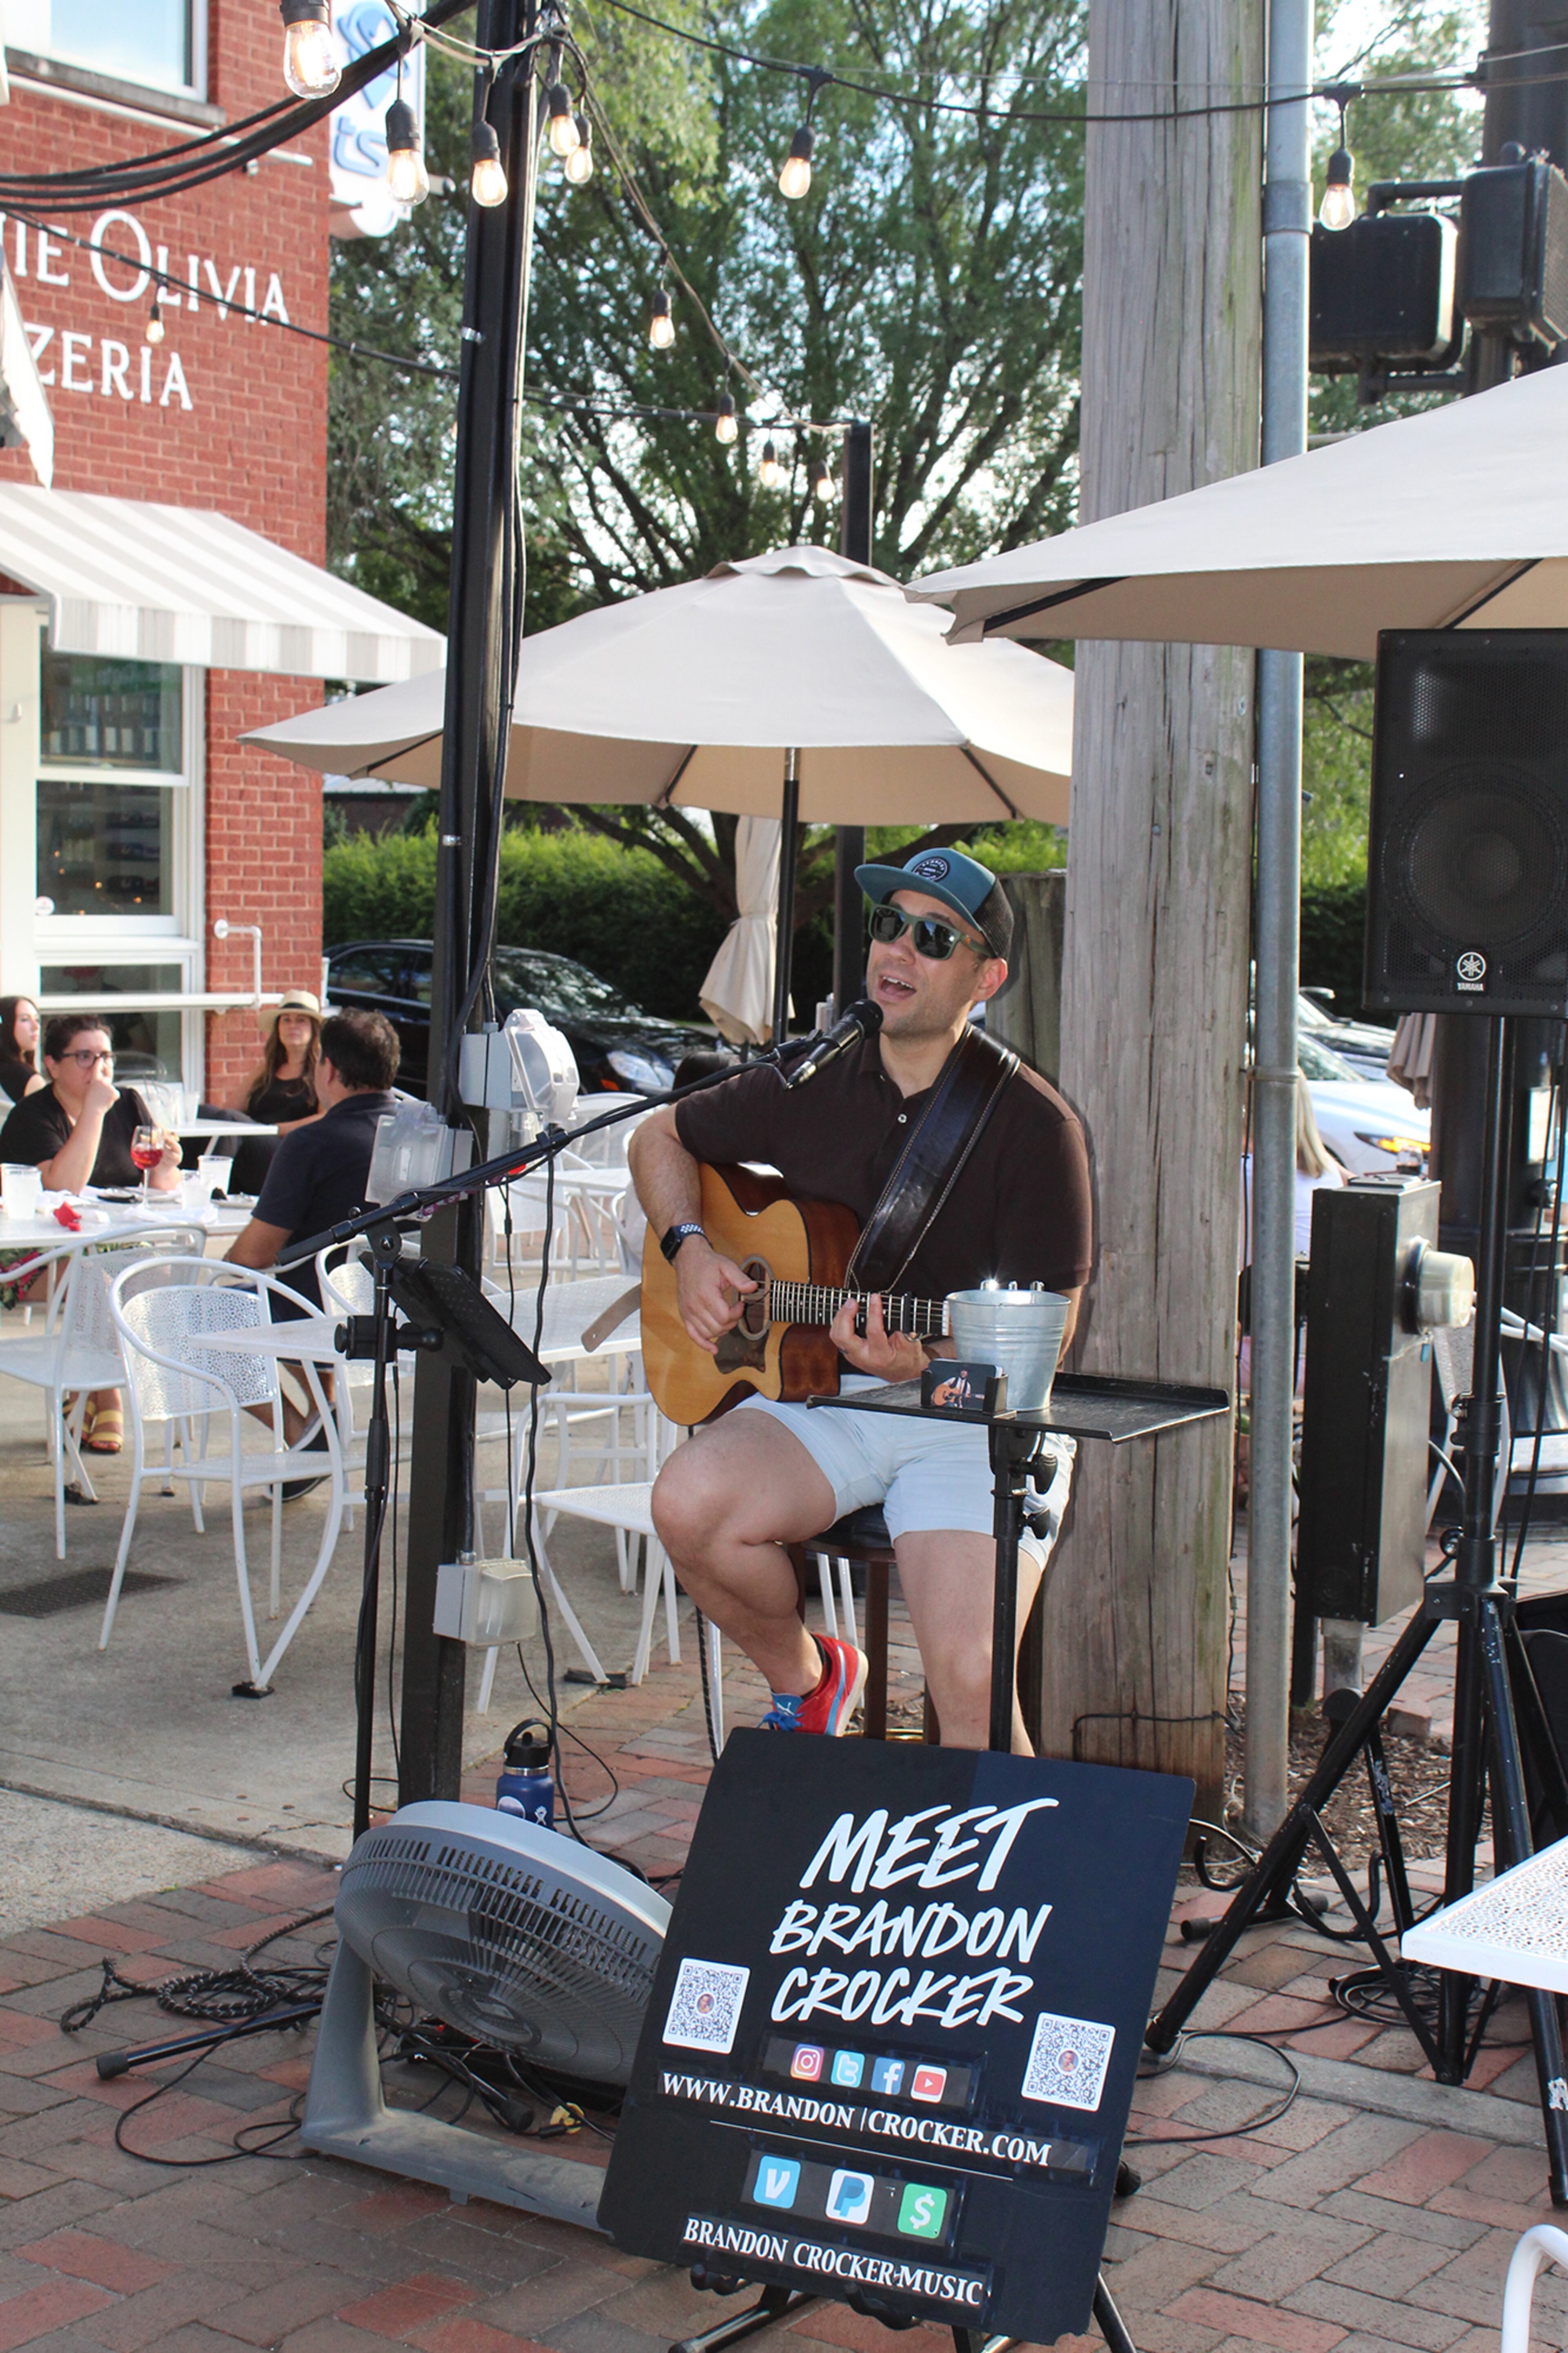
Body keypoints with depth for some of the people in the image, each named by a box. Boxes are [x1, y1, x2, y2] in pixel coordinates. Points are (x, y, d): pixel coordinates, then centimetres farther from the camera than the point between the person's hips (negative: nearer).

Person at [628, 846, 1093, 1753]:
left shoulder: (1033, 1125, -6)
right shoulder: (810, 1084, 8)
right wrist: (689, 1248, 4)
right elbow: (662, 1137, 23)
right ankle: (805, 1679, 4)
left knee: (972, 1682, -26)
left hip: (971, 1415, -4)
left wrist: (924, 1362, -27)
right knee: (689, 1503, -26)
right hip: (820, 1393, 4)